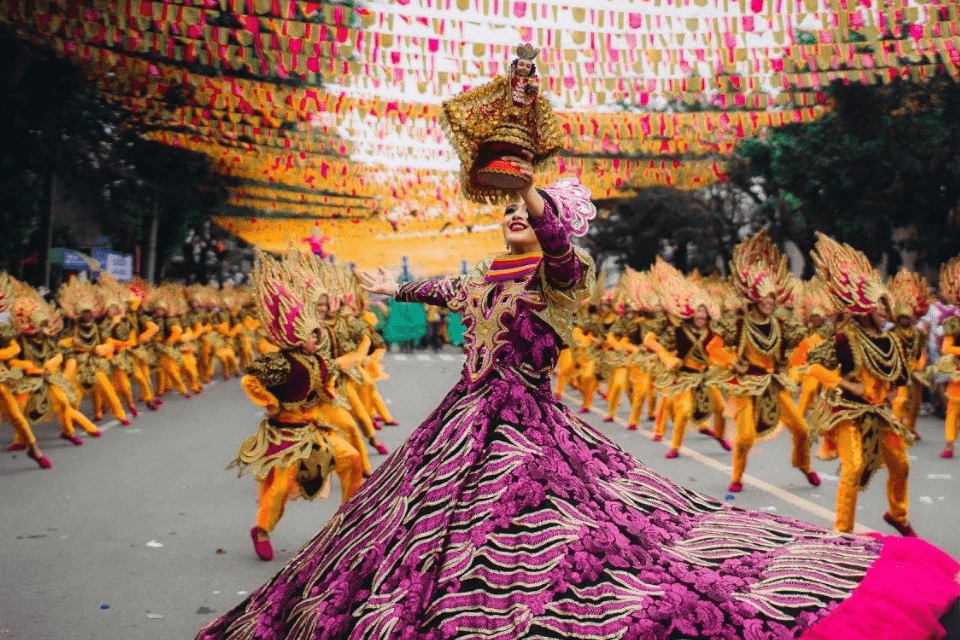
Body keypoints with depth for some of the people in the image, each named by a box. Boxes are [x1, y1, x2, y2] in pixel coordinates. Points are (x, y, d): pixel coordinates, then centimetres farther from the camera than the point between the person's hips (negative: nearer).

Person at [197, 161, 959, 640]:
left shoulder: (562, 273, -5)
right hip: (469, 424, 7)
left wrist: (529, 183, -41)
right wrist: (395, 290, 51)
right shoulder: (485, 277, 15)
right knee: (445, 536, 14)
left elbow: (557, 242, -29)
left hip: (527, 426, -7)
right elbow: (444, 289, 36)